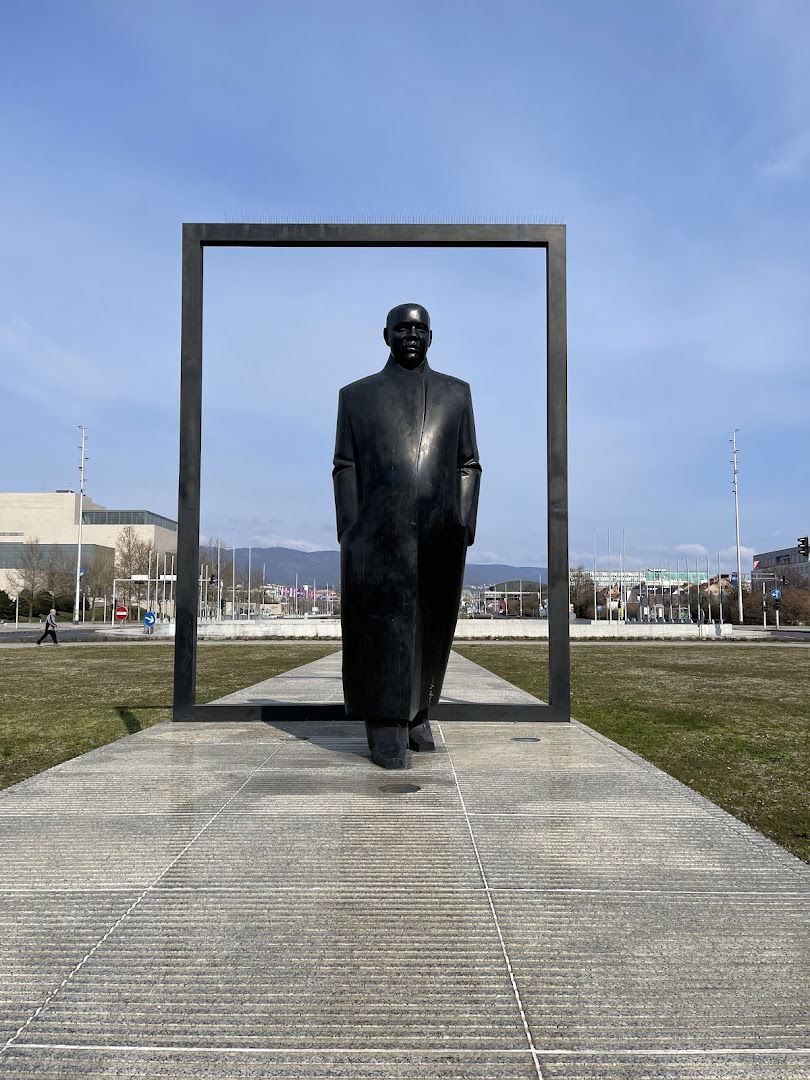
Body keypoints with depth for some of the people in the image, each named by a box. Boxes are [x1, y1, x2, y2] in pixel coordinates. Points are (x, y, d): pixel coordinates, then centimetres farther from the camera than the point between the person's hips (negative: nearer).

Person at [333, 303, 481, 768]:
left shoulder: (457, 393, 14)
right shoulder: (357, 395, 10)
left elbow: (468, 467, 11)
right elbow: (345, 468, 5)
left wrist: (466, 528, 1)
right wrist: (349, 535, -4)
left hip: (440, 536, 2)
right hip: (379, 533, -2)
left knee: (429, 627, 9)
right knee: (383, 625, -6)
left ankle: (417, 710, 28)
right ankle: (386, 728, 0)